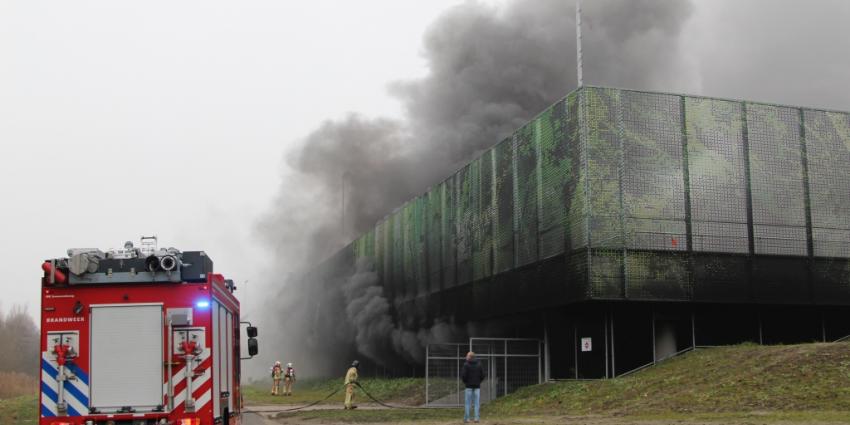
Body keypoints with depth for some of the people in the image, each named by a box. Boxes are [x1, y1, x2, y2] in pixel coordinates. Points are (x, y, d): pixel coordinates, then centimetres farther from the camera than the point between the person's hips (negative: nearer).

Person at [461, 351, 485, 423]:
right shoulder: (479, 365, 4)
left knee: (467, 403, 3)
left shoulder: (466, 365, -7)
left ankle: (466, 418, 1)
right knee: (476, 403, 5)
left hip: (469, 386, -3)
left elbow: (463, 375, -12)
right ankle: (476, 418, 0)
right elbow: (483, 375, 2)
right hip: (477, 386, 3)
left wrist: (465, 382, 6)